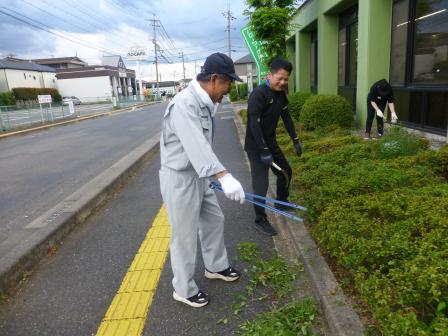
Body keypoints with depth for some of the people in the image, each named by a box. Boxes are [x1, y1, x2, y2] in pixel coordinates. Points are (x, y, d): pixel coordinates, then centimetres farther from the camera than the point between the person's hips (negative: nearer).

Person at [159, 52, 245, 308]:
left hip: (199, 176, 10)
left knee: (215, 220, 22)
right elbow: (196, 146, -38)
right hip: (180, 179, -10)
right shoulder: (184, 103, -24)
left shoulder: (204, 103, 6)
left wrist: (214, 175, 19)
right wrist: (224, 176, -48)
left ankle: (216, 266, 45)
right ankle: (184, 289, 27)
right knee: (185, 236, 5)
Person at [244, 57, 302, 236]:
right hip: (256, 146, -9)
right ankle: (260, 220, 11)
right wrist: (264, 151, -26)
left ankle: (281, 202, 42)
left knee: (286, 172, 20)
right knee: (261, 184, -6)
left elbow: (286, 116, 13)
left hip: (271, 143, 9)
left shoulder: (281, 93, 4)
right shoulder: (258, 94, -22)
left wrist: (295, 140, 13)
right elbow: (254, 125, -26)